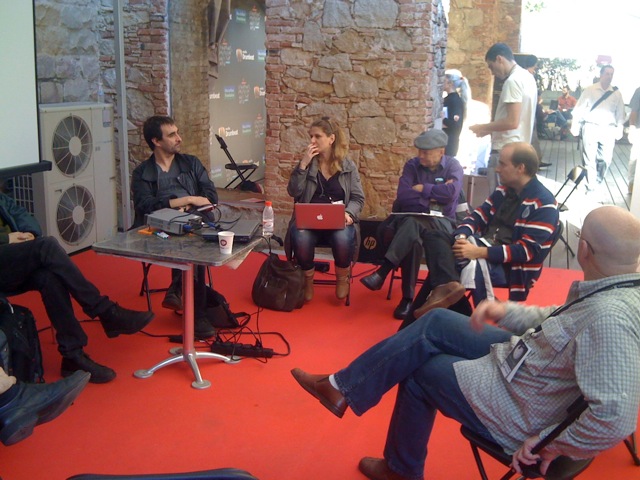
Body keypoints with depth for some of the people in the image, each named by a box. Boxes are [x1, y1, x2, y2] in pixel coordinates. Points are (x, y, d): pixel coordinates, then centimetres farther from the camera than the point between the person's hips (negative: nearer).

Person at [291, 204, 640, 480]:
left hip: (518, 415, -9)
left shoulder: (610, 318, -35)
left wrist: (553, 445, -26)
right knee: (436, 322, 9)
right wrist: (506, 311, -4)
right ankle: (344, 386, 20)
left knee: (419, 371, 10)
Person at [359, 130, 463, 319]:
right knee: (413, 239, -37)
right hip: (411, 219, 3)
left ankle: (382, 272, -42)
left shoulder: (453, 166, 1)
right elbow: (402, 196, -10)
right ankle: (408, 297, -32)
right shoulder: (412, 165, 5)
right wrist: (434, 195, -11)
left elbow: (451, 193, -19)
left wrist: (422, 189, -9)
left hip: (441, 223, -2)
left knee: (412, 224, -38)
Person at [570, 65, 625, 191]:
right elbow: (579, 109, -1)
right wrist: (575, 126, -2)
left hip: (608, 130, 2)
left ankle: (598, 180, 29)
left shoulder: (616, 93, 5)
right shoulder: (589, 90, -2)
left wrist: (619, 129, 6)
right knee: (589, 158, 0)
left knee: (606, 158, 5)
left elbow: (620, 113, 9)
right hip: (591, 128, -2)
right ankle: (590, 184, 11)